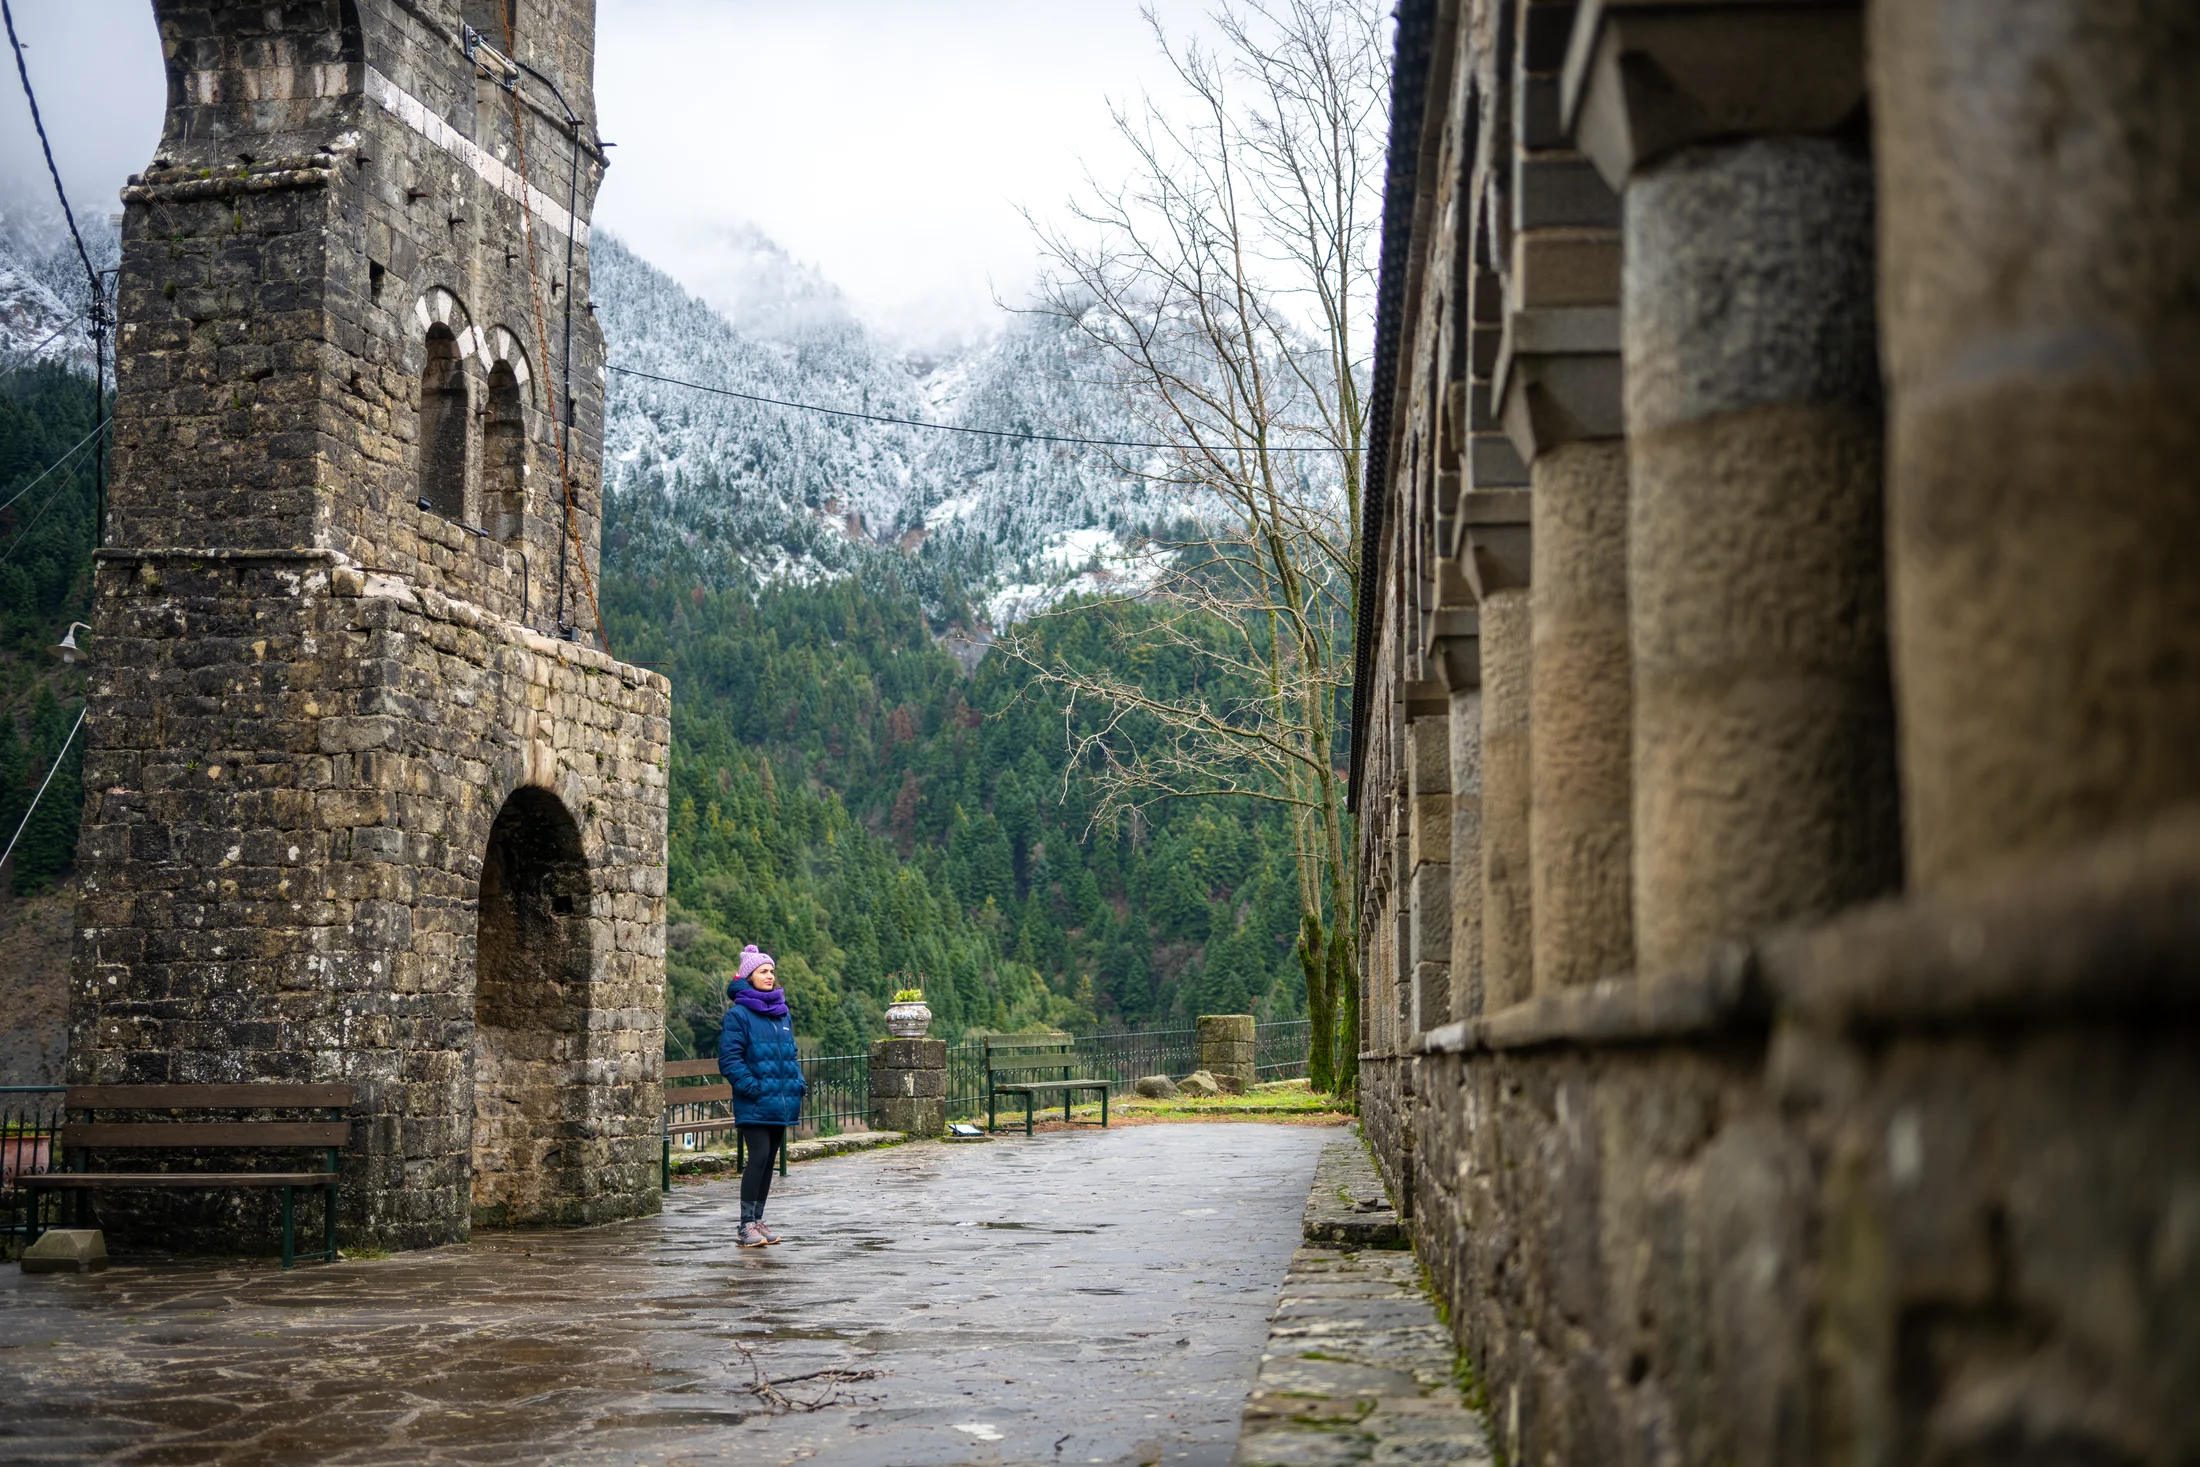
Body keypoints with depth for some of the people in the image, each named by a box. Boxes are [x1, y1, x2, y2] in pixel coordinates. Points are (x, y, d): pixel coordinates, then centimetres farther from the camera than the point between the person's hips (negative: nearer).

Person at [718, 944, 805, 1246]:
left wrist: (798, 1082, 9)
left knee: (769, 1161, 11)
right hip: (754, 1105, -7)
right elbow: (729, 1058, -11)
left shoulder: (782, 1013, 15)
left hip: (781, 1103, 7)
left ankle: (758, 1219, 20)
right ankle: (747, 1225, -9)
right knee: (759, 1157, -14)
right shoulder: (738, 1014, -7)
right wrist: (752, 1086, -18)